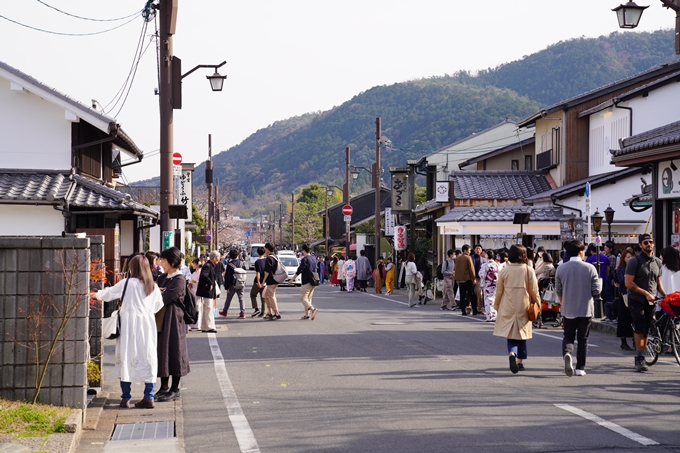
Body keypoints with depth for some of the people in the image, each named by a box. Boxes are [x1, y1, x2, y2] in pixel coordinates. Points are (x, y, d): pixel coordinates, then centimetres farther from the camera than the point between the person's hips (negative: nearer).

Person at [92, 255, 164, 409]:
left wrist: (97, 295, 26)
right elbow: (159, 305, 14)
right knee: (148, 359, 6)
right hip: (147, 324, 3)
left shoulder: (127, 283, -6)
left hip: (129, 325, -3)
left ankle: (125, 398, 5)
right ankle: (149, 397, 3)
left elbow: (109, 293, 7)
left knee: (127, 359, 3)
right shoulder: (153, 286, 5)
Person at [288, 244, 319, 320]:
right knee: (308, 298, 14)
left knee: (303, 298, -5)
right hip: (313, 282, 8)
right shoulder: (314, 258, 12)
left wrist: (292, 279, -12)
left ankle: (313, 309, -25)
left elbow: (299, 270, -16)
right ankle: (307, 314, 12)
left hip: (306, 282, -8)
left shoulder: (305, 259, -13)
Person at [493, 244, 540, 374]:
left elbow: (499, 291, 3)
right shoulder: (529, 271, -6)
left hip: (508, 308, 0)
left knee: (511, 335, 2)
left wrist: (496, 305, 16)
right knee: (522, 334, 14)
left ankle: (512, 353, -25)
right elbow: (534, 290, -1)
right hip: (523, 307, 0)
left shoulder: (504, 271, -4)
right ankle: (520, 361, 19)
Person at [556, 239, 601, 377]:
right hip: (585, 309, -1)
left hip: (568, 310, 1)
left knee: (568, 336, 12)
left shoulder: (561, 269, -4)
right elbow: (597, 290, -8)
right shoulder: (589, 268, -10)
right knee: (583, 339, 10)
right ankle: (580, 368, 11)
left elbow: (558, 291, 4)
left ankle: (567, 353, -18)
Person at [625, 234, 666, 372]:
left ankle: (640, 359, 11)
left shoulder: (657, 262, 12)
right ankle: (639, 358, -12)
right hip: (636, 300, -5)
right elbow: (628, 283, -11)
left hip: (651, 301, 5)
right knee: (640, 328, -14)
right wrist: (646, 293, -14)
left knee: (645, 330, 5)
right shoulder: (635, 261, -6)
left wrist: (665, 295, 7)